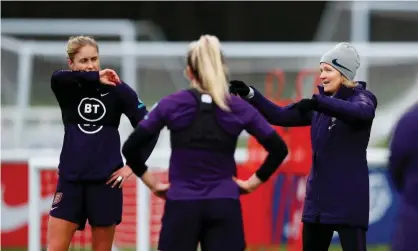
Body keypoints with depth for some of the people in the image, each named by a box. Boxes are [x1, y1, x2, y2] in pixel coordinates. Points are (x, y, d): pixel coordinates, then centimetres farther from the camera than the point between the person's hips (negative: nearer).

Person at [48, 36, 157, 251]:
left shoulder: (117, 89, -3)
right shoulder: (67, 89, 1)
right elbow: (57, 77, -24)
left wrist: (133, 165, -5)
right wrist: (95, 77, -23)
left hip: (105, 181, -1)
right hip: (71, 179, 1)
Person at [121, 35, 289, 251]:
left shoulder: (172, 105, -2)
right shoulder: (239, 108, 1)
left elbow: (131, 148, -1)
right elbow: (279, 149, 6)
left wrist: (152, 183, 8)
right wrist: (253, 182, 12)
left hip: (182, 206, -1)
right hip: (224, 208, 1)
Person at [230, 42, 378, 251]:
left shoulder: (362, 97, -7)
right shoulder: (320, 104, 14)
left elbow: (362, 112, -31)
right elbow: (281, 116, 12)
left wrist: (317, 102, -42)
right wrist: (250, 95, -3)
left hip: (348, 197, -8)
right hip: (318, 195, 8)